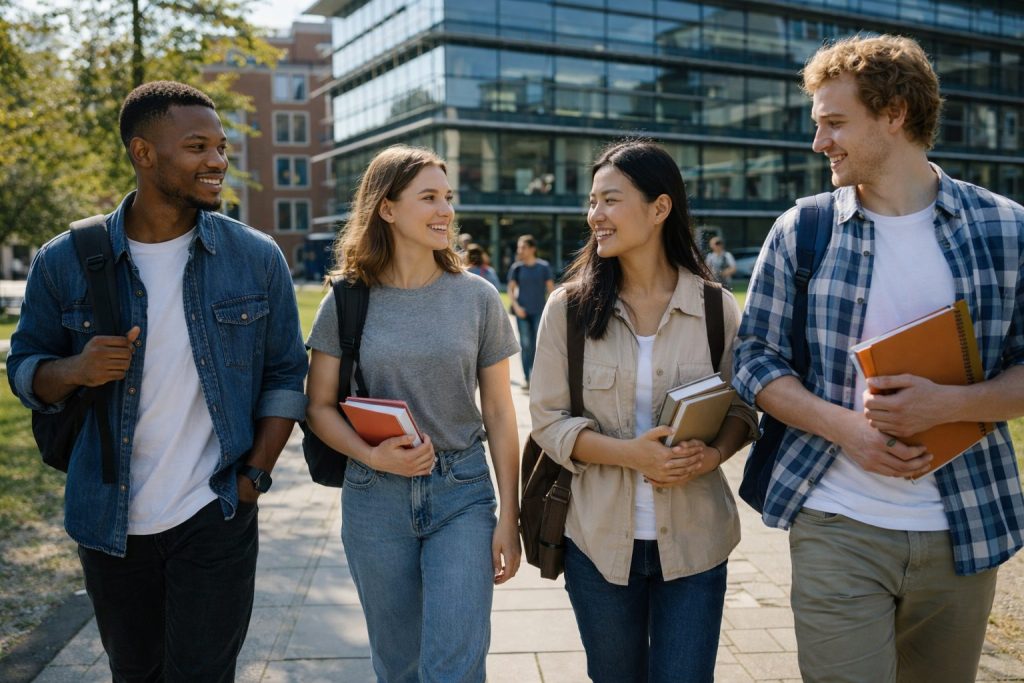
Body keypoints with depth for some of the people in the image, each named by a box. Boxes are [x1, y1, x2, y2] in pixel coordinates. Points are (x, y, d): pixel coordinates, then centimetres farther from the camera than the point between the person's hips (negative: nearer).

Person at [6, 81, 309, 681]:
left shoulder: (257, 258, -5)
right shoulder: (66, 261, -5)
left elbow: (286, 373, 1)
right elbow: (25, 370, 4)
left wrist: (255, 475, -6)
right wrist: (76, 371, -18)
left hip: (216, 519, -2)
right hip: (110, 524, 2)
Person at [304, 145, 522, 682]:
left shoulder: (478, 298, -1)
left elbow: (499, 412, 1)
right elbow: (319, 406, 1)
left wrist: (509, 518, -1)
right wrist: (374, 456, -18)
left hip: (462, 493, 0)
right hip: (376, 497, 1)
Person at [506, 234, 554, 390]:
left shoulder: (543, 266, 0)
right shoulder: (516, 267, 3)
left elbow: (550, 288, 3)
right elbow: (510, 289, 5)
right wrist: (516, 306, -8)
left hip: (539, 311, -1)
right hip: (522, 311, 1)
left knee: (539, 344, -3)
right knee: (525, 344, 3)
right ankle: (526, 378, 9)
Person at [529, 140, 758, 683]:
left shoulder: (716, 307, -3)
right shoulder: (568, 308, -5)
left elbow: (742, 407, 5)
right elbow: (549, 420, -5)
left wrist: (713, 454, -17)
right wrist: (628, 453, -21)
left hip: (694, 541, 0)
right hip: (599, 539, 1)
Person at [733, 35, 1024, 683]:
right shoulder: (800, 232, 0)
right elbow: (757, 360, 1)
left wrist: (947, 403, -18)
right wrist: (845, 426, -15)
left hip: (965, 528, 2)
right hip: (837, 527, -1)